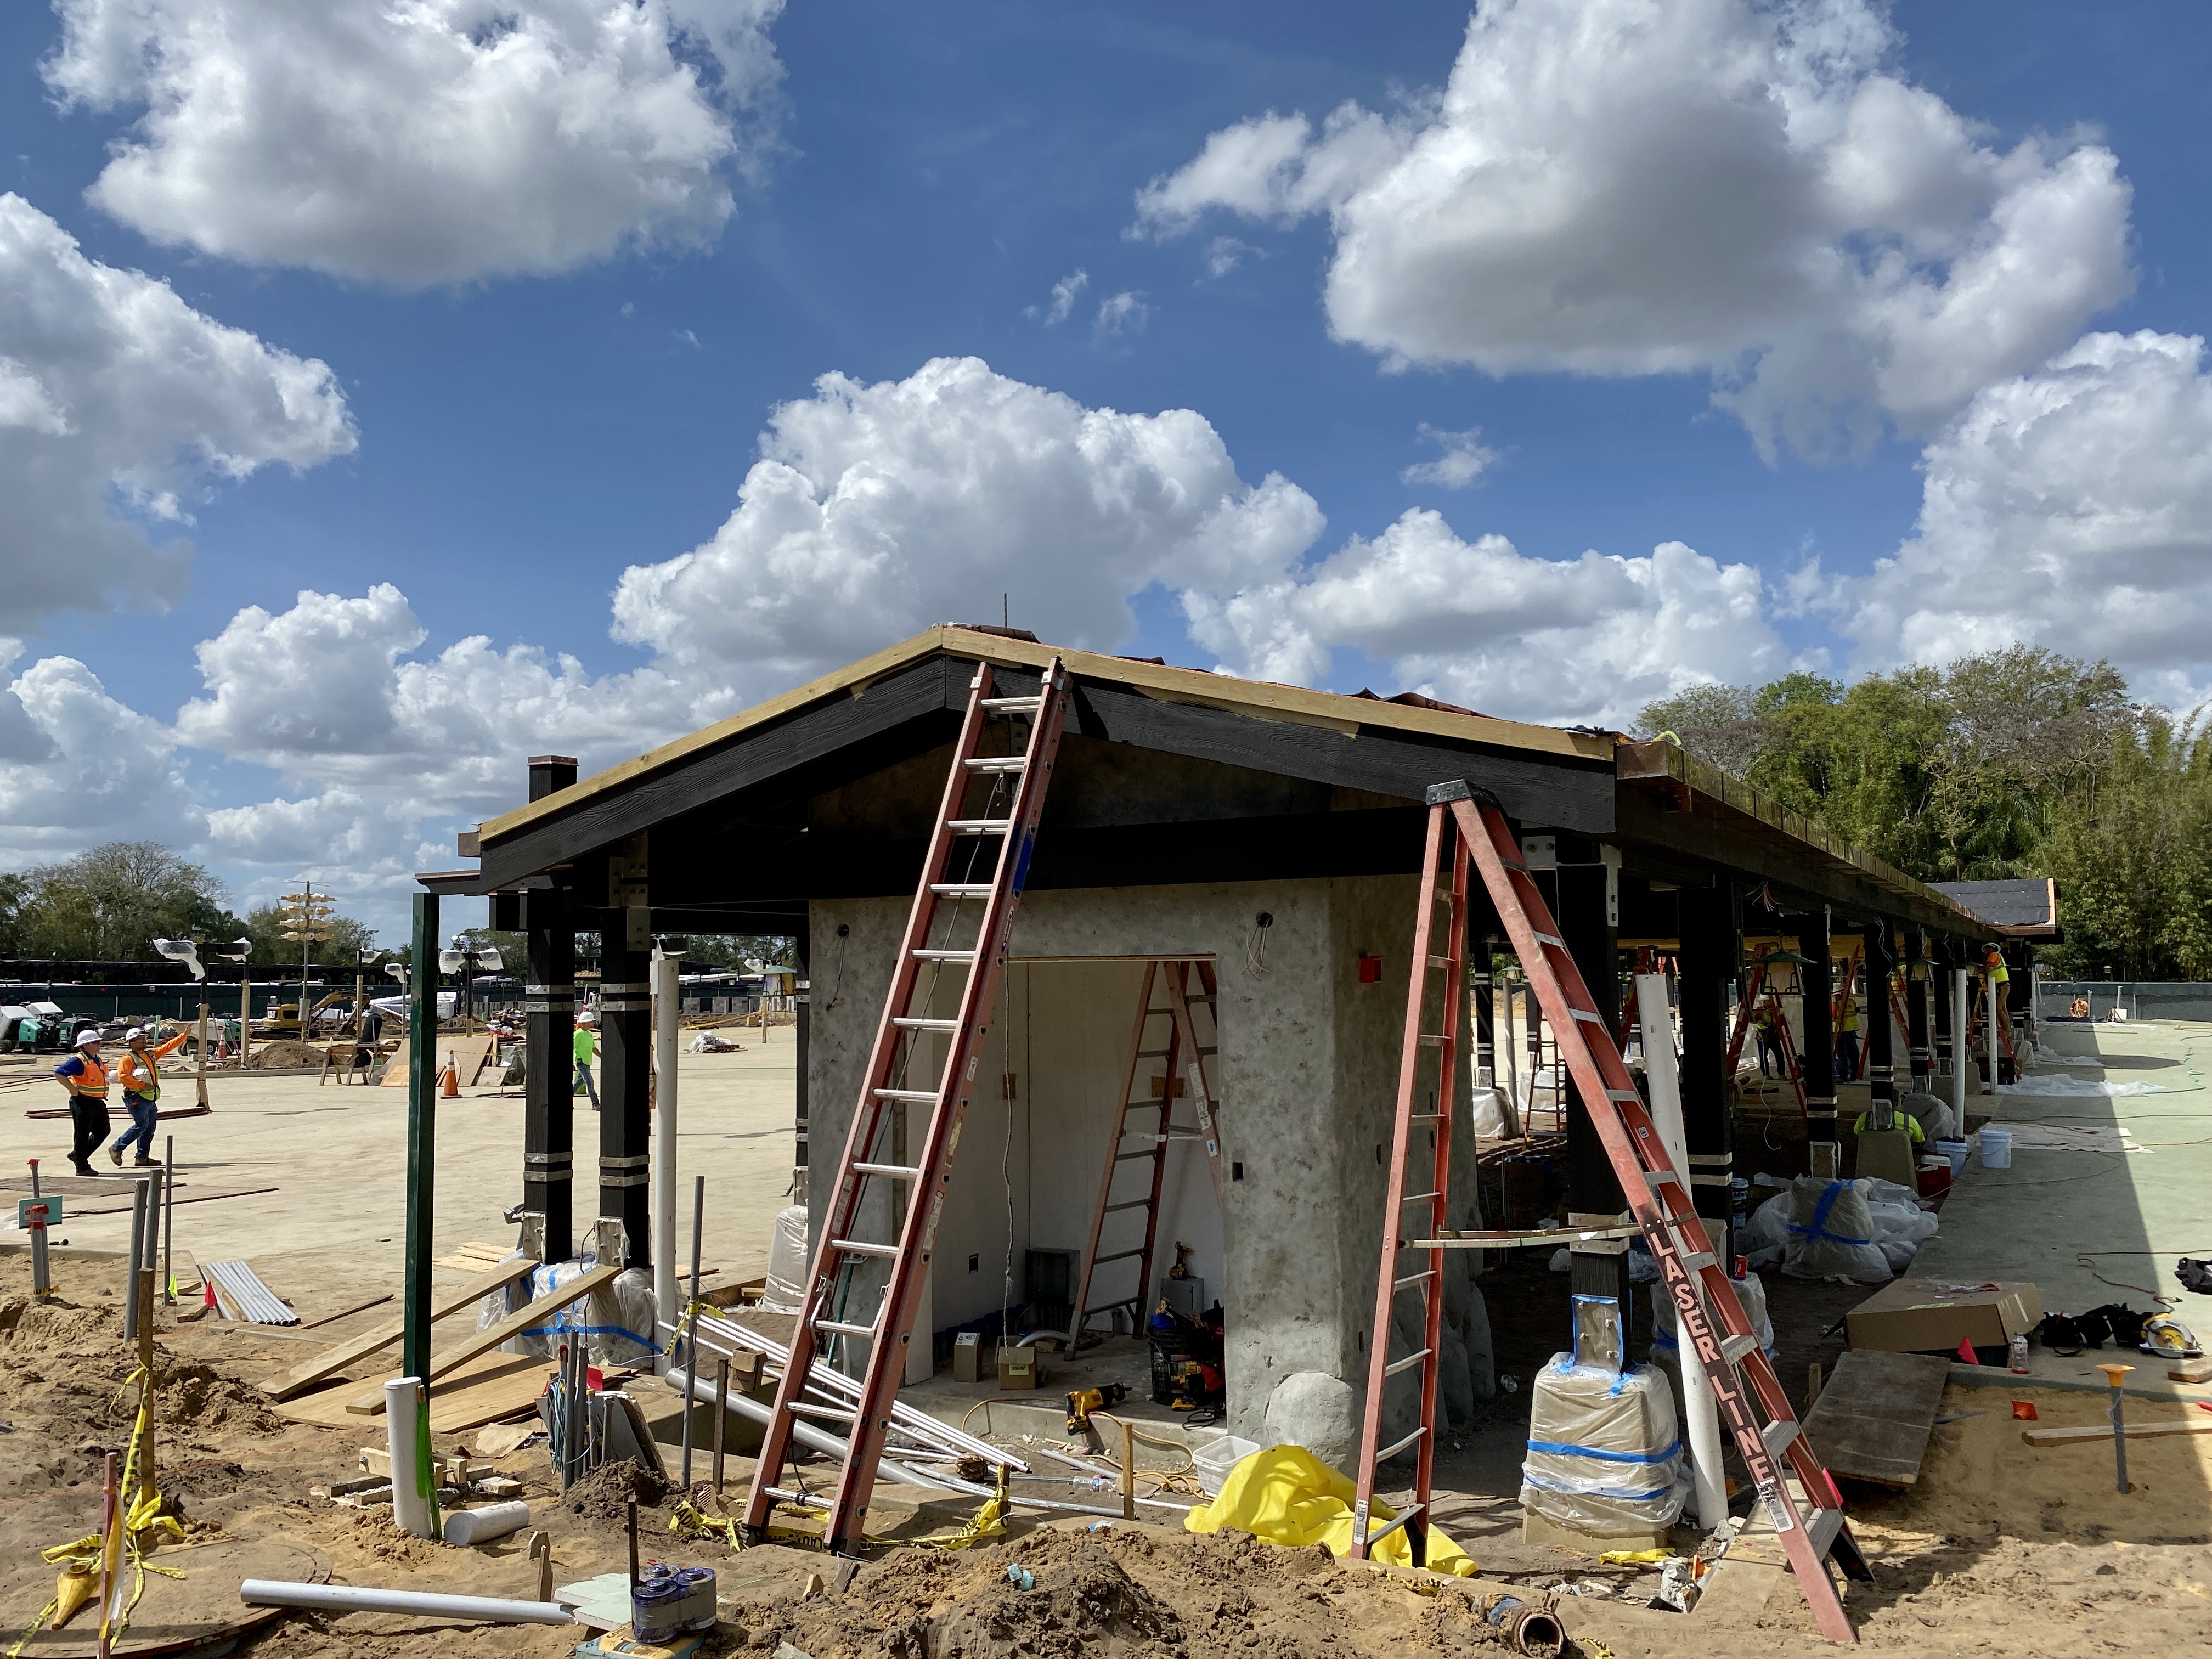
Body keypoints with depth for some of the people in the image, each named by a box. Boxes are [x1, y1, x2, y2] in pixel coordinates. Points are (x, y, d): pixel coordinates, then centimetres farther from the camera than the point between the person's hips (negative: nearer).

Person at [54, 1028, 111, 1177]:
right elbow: (59, 1073, -24)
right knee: (82, 1135, -1)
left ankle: (77, 1155, 28)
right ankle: (82, 1167, 6)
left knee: (102, 1131, 14)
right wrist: (73, 1089, -22)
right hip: (83, 1103, -9)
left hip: (98, 1103, 9)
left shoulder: (97, 1060, 14)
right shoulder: (78, 1060, -15)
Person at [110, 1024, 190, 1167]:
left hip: (150, 1099, 9)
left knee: (150, 1128, 8)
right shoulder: (128, 1059, -8)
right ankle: (116, 1149, -6)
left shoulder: (151, 1054, 16)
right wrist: (141, 1085, -22)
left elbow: (168, 1047, 22)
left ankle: (143, 1157, 13)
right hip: (137, 1098, -9)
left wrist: (184, 1036, 16)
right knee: (141, 1125, -16)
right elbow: (122, 1076, -20)